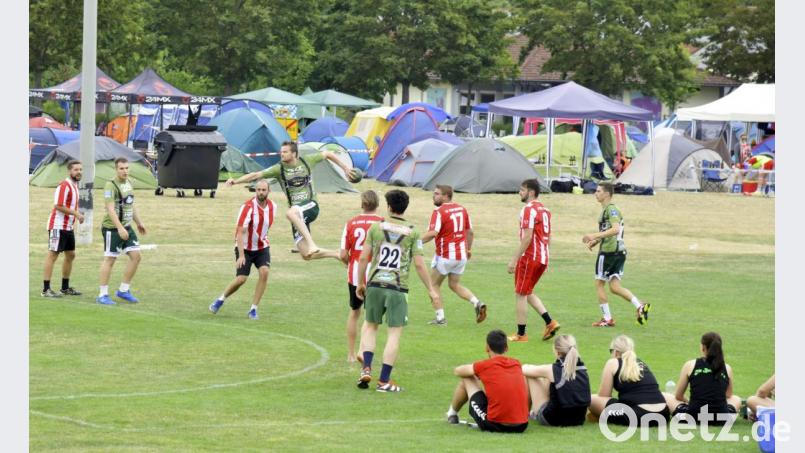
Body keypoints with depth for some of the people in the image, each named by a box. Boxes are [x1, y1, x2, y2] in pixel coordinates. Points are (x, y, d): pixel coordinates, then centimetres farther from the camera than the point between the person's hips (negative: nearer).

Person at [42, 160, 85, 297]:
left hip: (68, 227, 10)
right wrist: (76, 214, -19)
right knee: (53, 255, -9)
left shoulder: (74, 185, 15)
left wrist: (78, 214, 6)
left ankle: (65, 288, 24)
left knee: (70, 255, 14)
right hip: (58, 226, -10)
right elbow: (58, 206, -23)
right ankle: (46, 289, -9)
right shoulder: (64, 186, -16)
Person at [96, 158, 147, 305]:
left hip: (127, 228, 8)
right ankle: (103, 295, 4)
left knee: (135, 256, 3)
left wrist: (139, 222, 25)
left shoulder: (128, 183, 11)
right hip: (112, 228, -8)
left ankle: (124, 290, 14)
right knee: (110, 259, -3)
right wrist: (120, 228, -29)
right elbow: (110, 209, -23)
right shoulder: (111, 185, -16)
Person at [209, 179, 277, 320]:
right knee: (241, 279, -9)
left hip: (262, 246, 4)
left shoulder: (272, 206, -5)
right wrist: (241, 255, -31)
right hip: (245, 248, -4)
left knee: (264, 272, -18)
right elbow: (240, 232, -25)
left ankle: (253, 309, -6)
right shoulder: (248, 207, -23)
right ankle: (220, 300, 20)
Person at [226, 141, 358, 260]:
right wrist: (235, 181, -20)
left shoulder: (306, 161, -2)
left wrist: (345, 168, 18)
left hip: (311, 205, -4)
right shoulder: (279, 168, -1)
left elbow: (327, 154, 13)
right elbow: (256, 175, -9)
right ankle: (337, 254, 20)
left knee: (290, 213, -39)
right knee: (306, 255, -3)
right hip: (297, 213, 4)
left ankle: (311, 244, -39)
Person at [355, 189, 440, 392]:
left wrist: (361, 283, 14)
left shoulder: (376, 227, 2)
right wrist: (431, 290, 6)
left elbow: (363, 258, 1)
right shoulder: (412, 232, -2)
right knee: (395, 332, 4)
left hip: (375, 284, 2)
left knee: (370, 325, 19)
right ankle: (384, 381, 2)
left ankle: (366, 368, 5)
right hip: (397, 288, -2)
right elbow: (419, 264, -3)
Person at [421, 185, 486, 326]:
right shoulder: (462, 209, 7)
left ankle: (440, 317, 6)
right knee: (454, 285, 20)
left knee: (434, 285, 11)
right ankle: (477, 303, -1)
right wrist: (469, 249, 25)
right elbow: (470, 232, 14)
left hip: (444, 256, -7)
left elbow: (432, 233, -26)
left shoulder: (439, 212, -15)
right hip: (461, 255, 7)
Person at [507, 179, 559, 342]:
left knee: (520, 295, 2)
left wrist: (514, 259, -20)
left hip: (529, 257, -9)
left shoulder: (528, 209, -15)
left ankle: (520, 334, 5)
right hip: (543, 257, 9)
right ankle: (549, 322, 8)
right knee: (527, 293, 19)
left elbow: (527, 237, -22)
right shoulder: (545, 209, 13)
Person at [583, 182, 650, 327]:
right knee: (614, 287, 7)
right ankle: (640, 306, -6)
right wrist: (595, 241, 19)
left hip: (609, 251, -9)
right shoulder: (606, 209, 19)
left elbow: (615, 229, -27)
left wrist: (595, 236, -28)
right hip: (619, 251, 9)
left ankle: (607, 319, 6)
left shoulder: (611, 209, -12)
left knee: (599, 284, 3)